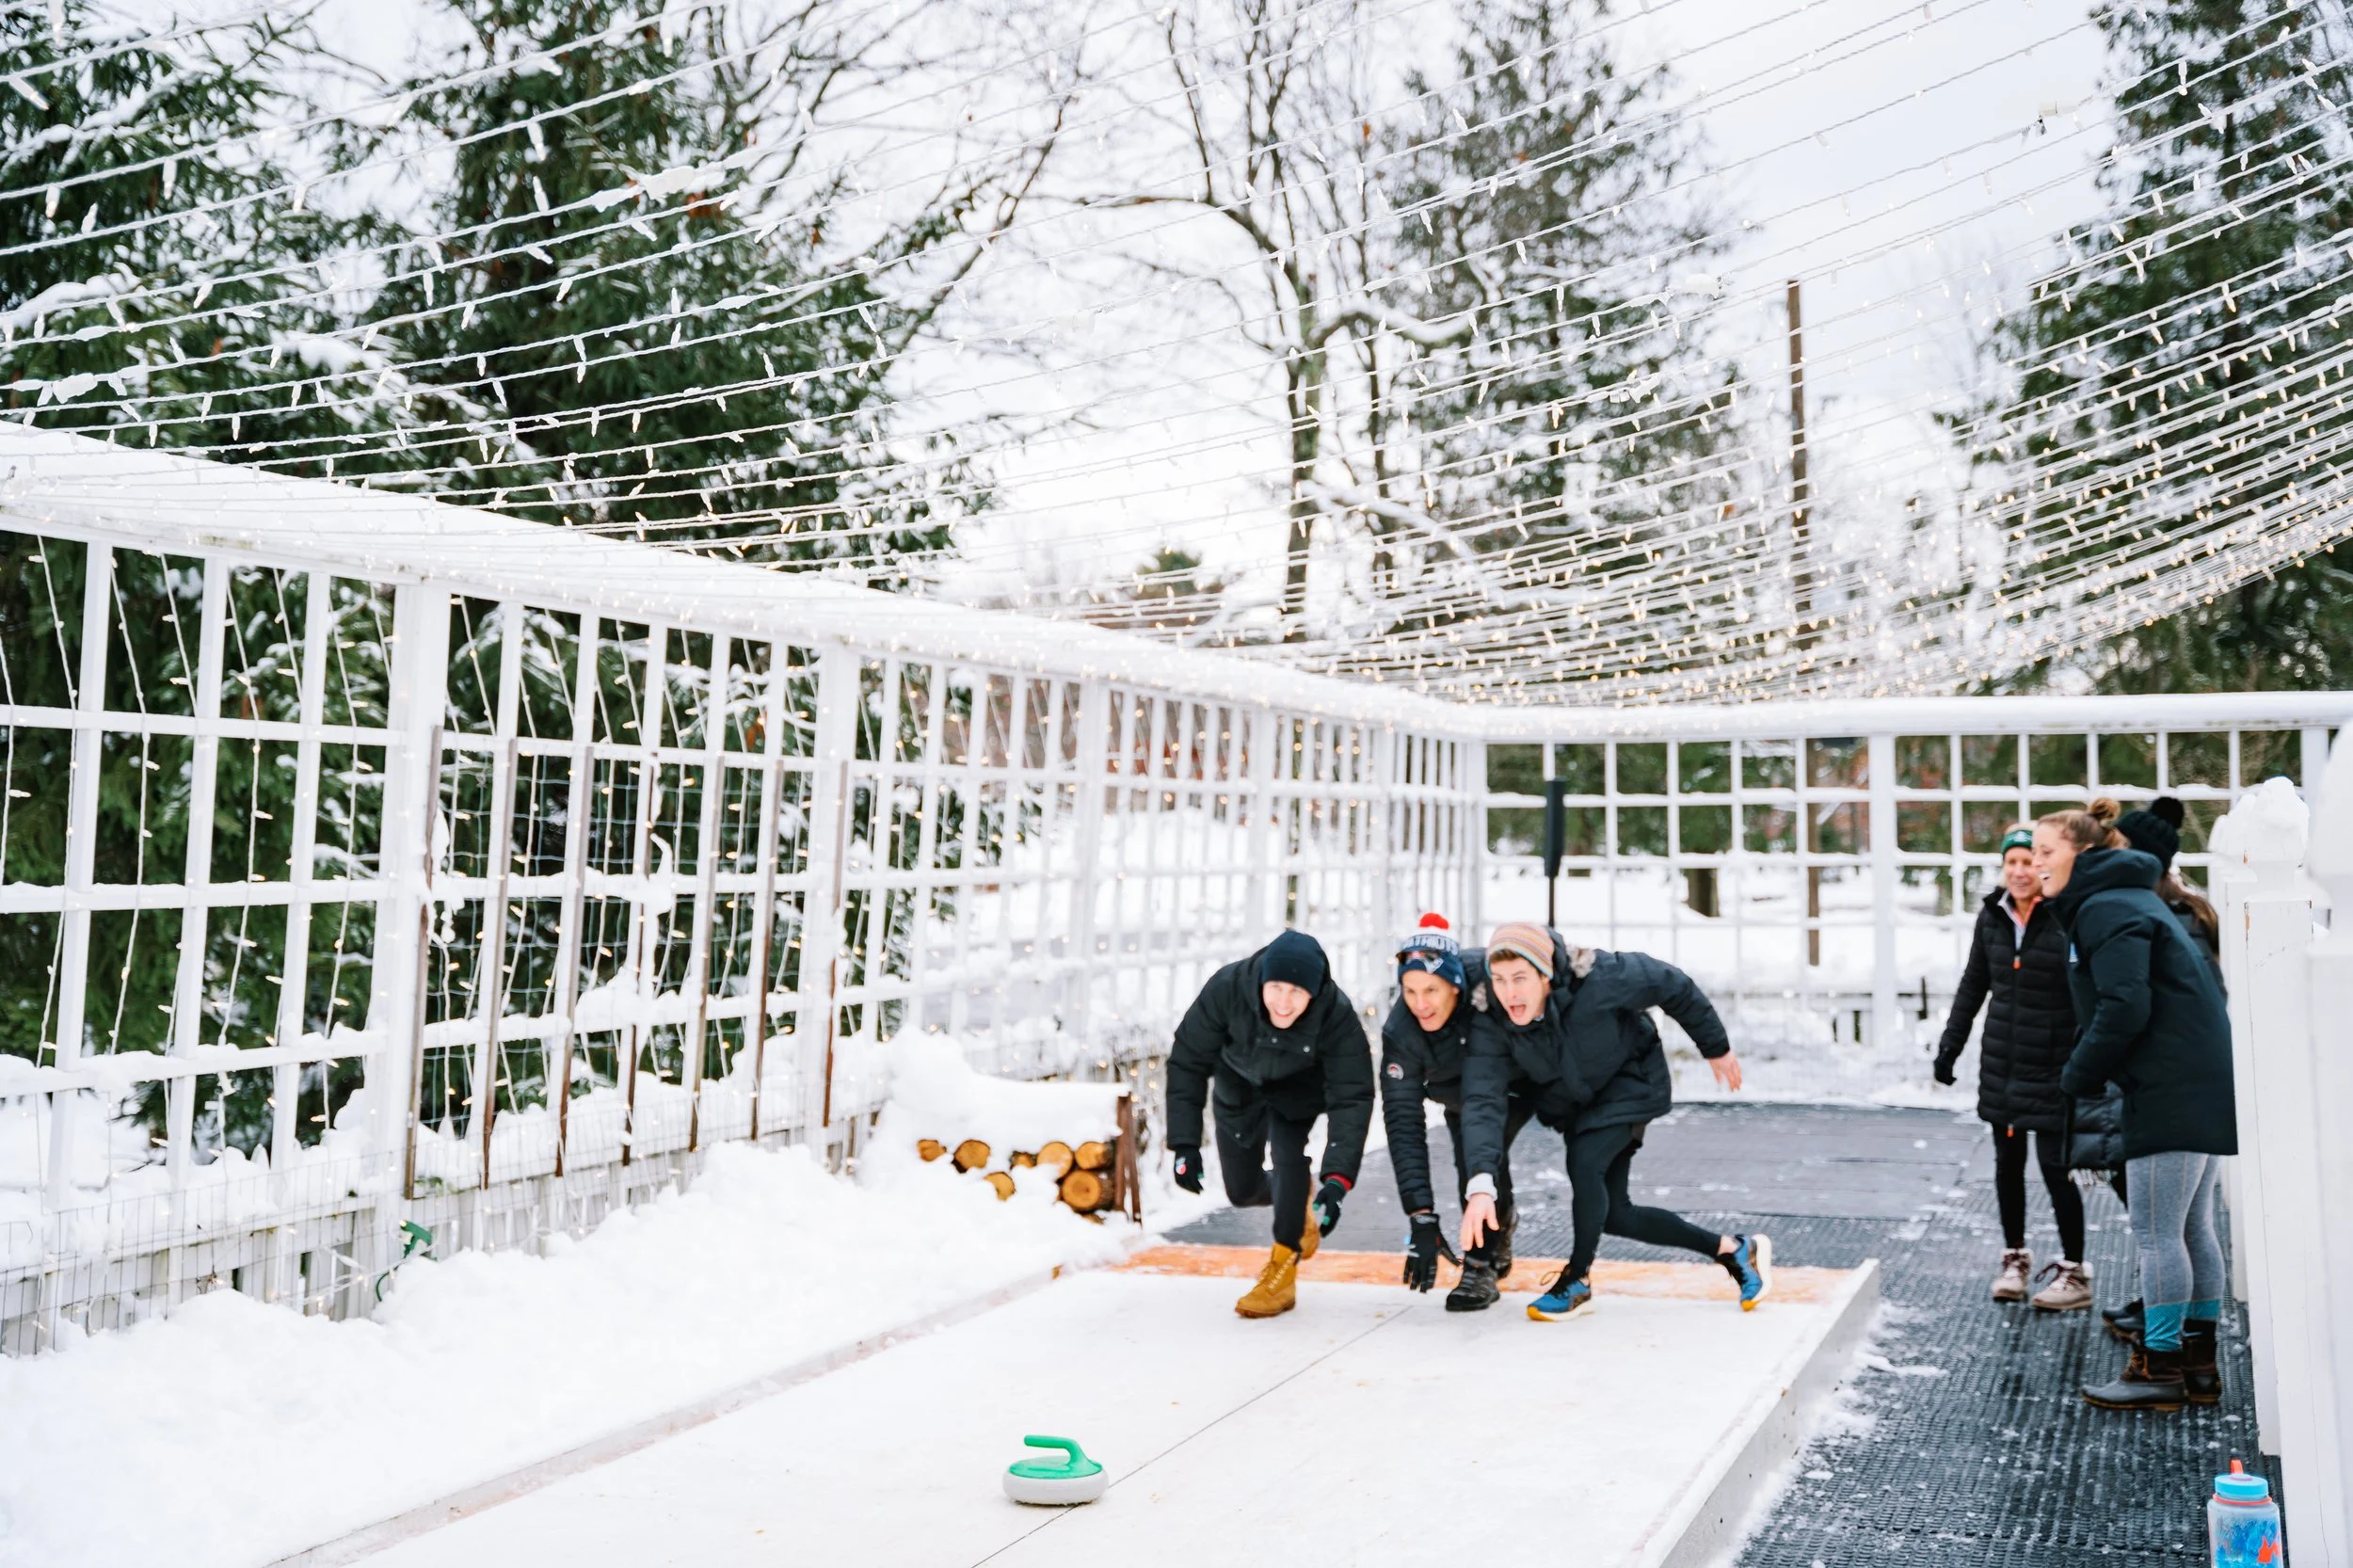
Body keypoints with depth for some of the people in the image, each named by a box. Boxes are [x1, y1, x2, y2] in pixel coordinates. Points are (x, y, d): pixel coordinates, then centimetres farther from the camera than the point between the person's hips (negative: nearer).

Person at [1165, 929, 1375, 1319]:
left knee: (1288, 1154, -26)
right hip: (1238, 1084, 2)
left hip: (1299, 1086, -2)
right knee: (1242, 1191, 8)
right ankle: (1298, 1208, 42)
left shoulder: (1337, 1014, -38)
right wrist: (1184, 1142, -29)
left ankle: (1283, 1271, -8)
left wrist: (1337, 1180, -47)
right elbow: (1187, 1062, -25)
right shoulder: (1227, 987, -37)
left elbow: (1352, 1097, -36)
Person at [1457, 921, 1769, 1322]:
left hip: (1631, 1080, -5)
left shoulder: (1597, 979, -37)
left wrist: (1717, 1048, -5)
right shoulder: (1490, 1022, -28)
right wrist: (1480, 1184, -51)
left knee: (1585, 1160, -28)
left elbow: (1672, 986, -21)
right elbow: (1483, 1101, -36)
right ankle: (1734, 1250, 24)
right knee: (1614, 1215, 7)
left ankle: (1578, 1280, -5)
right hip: (1574, 1101, 5)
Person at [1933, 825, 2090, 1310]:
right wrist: (1950, 1044, 15)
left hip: (2052, 1066, -5)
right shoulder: (1992, 915, 4)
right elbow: (1974, 984, 15)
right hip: (2001, 1063, 6)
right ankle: (2015, 1258, 26)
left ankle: (2074, 1271, 12)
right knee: (2008, 1162, 12)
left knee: (2054, 1165, -2)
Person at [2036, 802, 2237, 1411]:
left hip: (2171, 1093, -11)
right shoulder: (2129, 899, 20)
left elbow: (2125, 1008, -21)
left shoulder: (2106, 909, -12)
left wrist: (2078, 1076, -8)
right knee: (2192, 1227, 14)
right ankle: (2199, 1365, 21)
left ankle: (2160, 1369, 1)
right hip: (2206, 1084, 11)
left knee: (2157, 1234, -5)